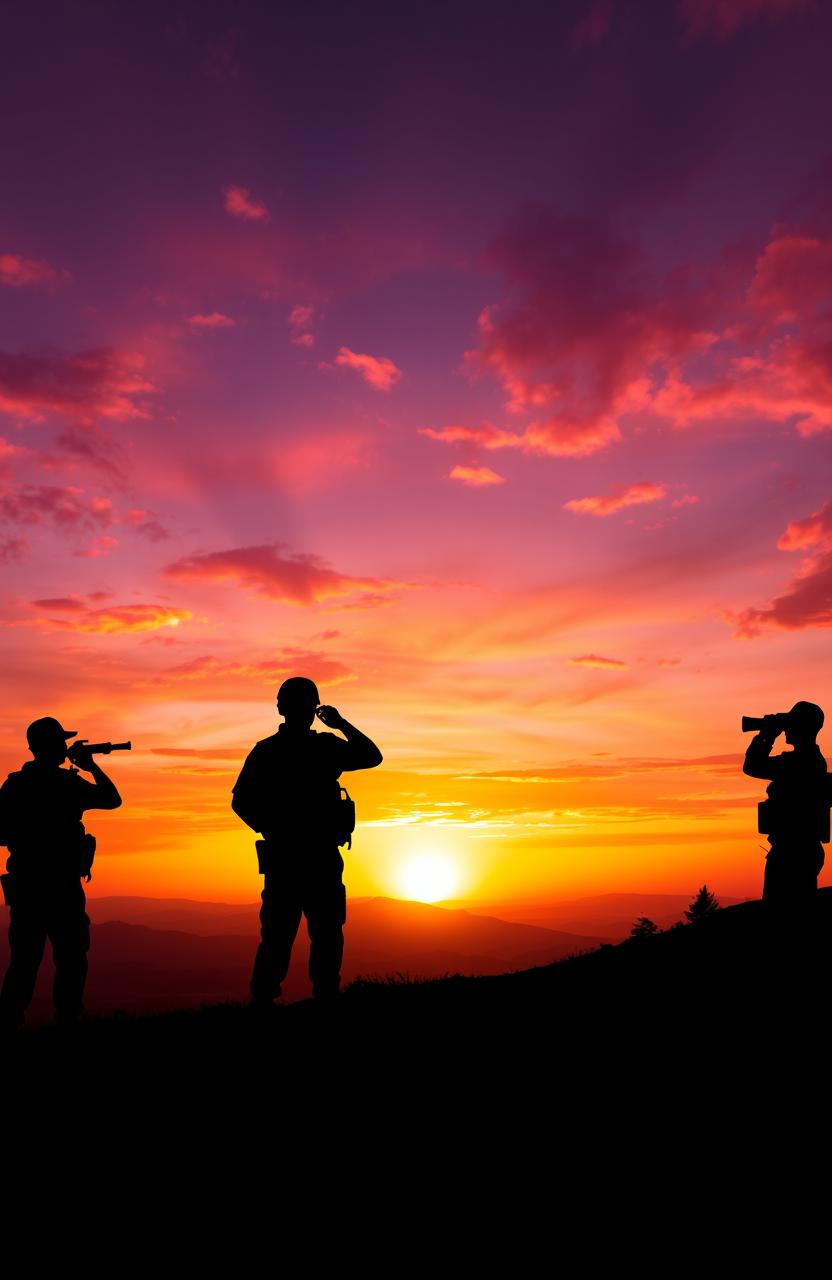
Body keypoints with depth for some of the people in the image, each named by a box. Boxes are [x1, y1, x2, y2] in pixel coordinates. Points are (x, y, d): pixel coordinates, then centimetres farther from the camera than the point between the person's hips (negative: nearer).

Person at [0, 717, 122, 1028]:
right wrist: (92, 766, 7)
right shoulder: (68, 784, -11)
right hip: (62, 886, -5)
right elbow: (113, 799, 1)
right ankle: (67, 1018, 2)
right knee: (71, 959, 5)